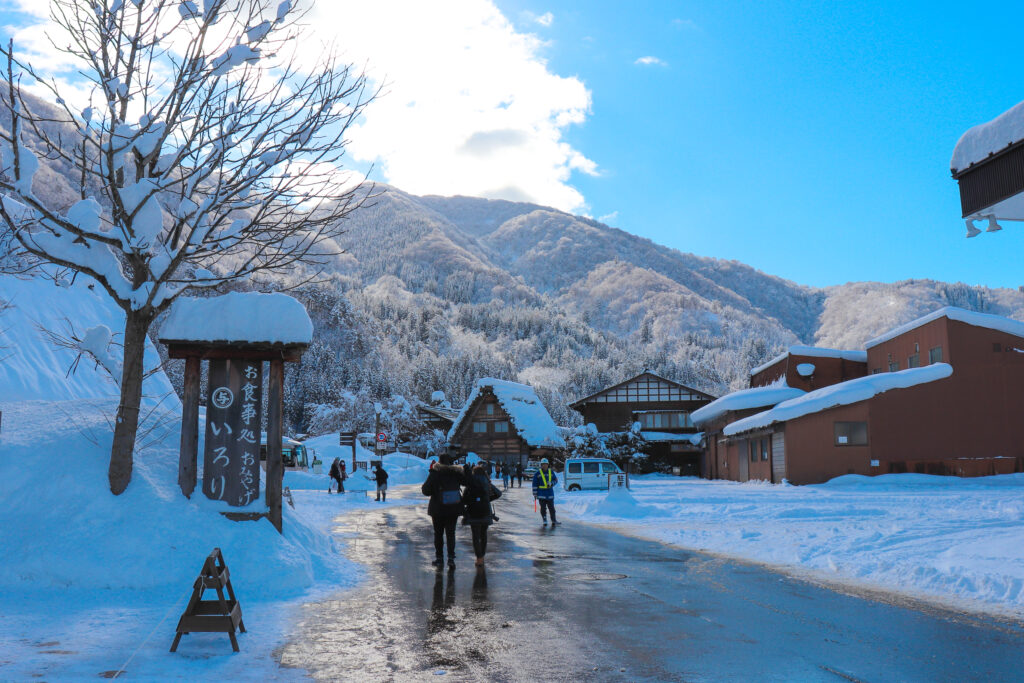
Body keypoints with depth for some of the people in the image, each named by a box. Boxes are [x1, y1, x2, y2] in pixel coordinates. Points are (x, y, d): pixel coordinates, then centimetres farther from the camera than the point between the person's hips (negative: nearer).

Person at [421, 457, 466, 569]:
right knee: (451, 533, 7)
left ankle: (439, 558, 15)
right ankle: (451, 557, -5)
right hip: (454, 509, 2)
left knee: (438, 533, 12)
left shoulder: (434, 473, -9)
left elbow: (426, 491, -10)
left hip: (438, 509, -2)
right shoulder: (456, 473, -1)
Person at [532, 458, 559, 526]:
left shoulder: (551, 472, 7)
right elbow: (535, 484, 2)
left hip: (550, 493, 2)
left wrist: (551, 483, -10)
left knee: (551, 507, 3)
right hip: (541, 494, -1)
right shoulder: (538, 473, 0)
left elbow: (555, 480, 11)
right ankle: (545, 521, 8)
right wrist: (535, 493, -1)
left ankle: (553, 520, 7)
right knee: (543, 508, 1)